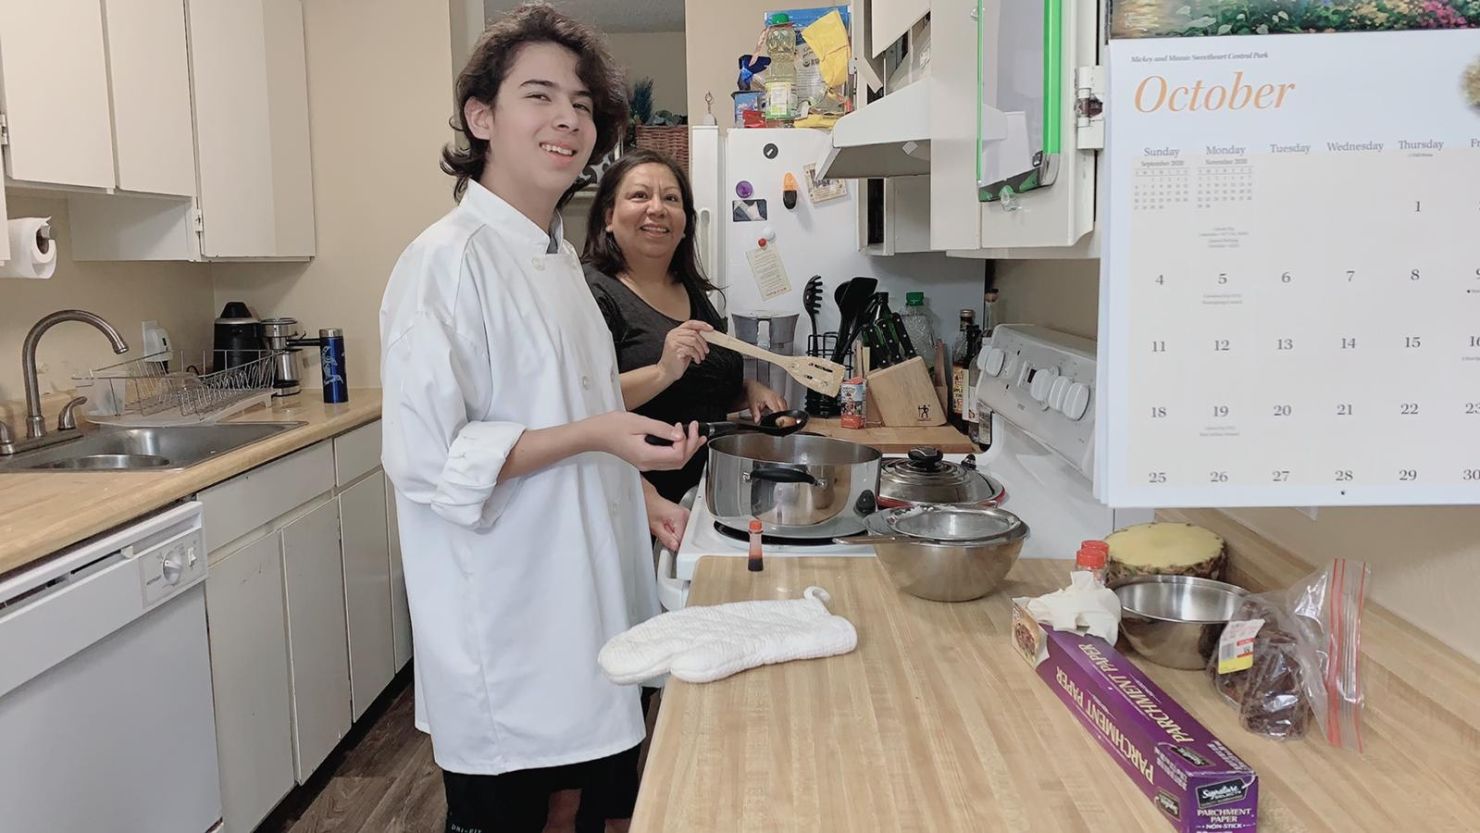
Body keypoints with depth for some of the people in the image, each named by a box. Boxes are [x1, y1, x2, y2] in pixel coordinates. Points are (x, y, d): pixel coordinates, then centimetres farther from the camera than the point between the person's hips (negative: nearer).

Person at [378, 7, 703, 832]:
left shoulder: (559, 254, 9)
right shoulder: (448, 260, -17)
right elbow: (427, 459, -21)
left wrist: (640, 500, 12)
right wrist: (590, 436, -28)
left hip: (578, 597, 8)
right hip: (504, 627, -8)